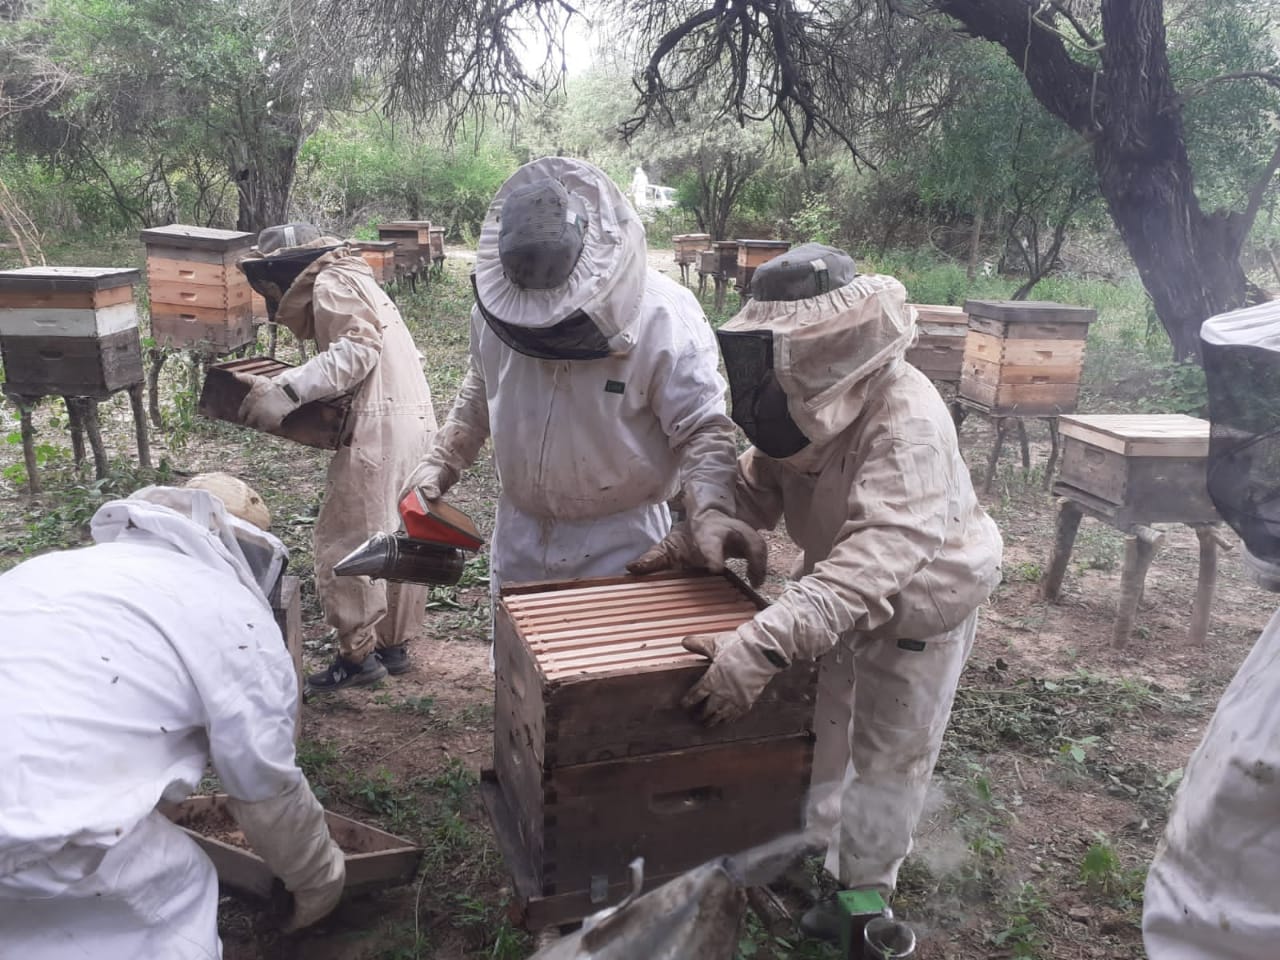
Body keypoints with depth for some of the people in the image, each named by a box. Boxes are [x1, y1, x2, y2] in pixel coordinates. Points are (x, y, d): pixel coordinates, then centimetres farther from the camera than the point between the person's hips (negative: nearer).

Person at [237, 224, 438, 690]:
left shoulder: (331, 283, -5)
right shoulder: (354, 280, 25)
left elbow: (357, 348, -21)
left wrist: (287, 390, -26)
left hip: (380, 425, -10)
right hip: (416, 418, 10)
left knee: (347, 539, -2)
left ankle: (357, 655, 5)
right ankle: (393, 643, 25)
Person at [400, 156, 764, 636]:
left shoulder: (666, 318, -21)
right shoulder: (497, 306, -6)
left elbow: (703, 429, -20)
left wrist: (711, 511, -36)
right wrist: (442, 460, 5)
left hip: (621, 543, -4)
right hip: (519, 537, 5)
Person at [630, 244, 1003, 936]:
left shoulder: (908, 421, -39)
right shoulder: (805, 403, -14)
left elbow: (878, 558, -50)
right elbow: (755, 488, -3)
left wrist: (761, 646, -60)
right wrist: (681, 546, -18)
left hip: (919, 599, -6)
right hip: (834, 585, 6)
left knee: (888, 755, 10)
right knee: (813, 728, 18)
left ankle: (863, 892, 33)